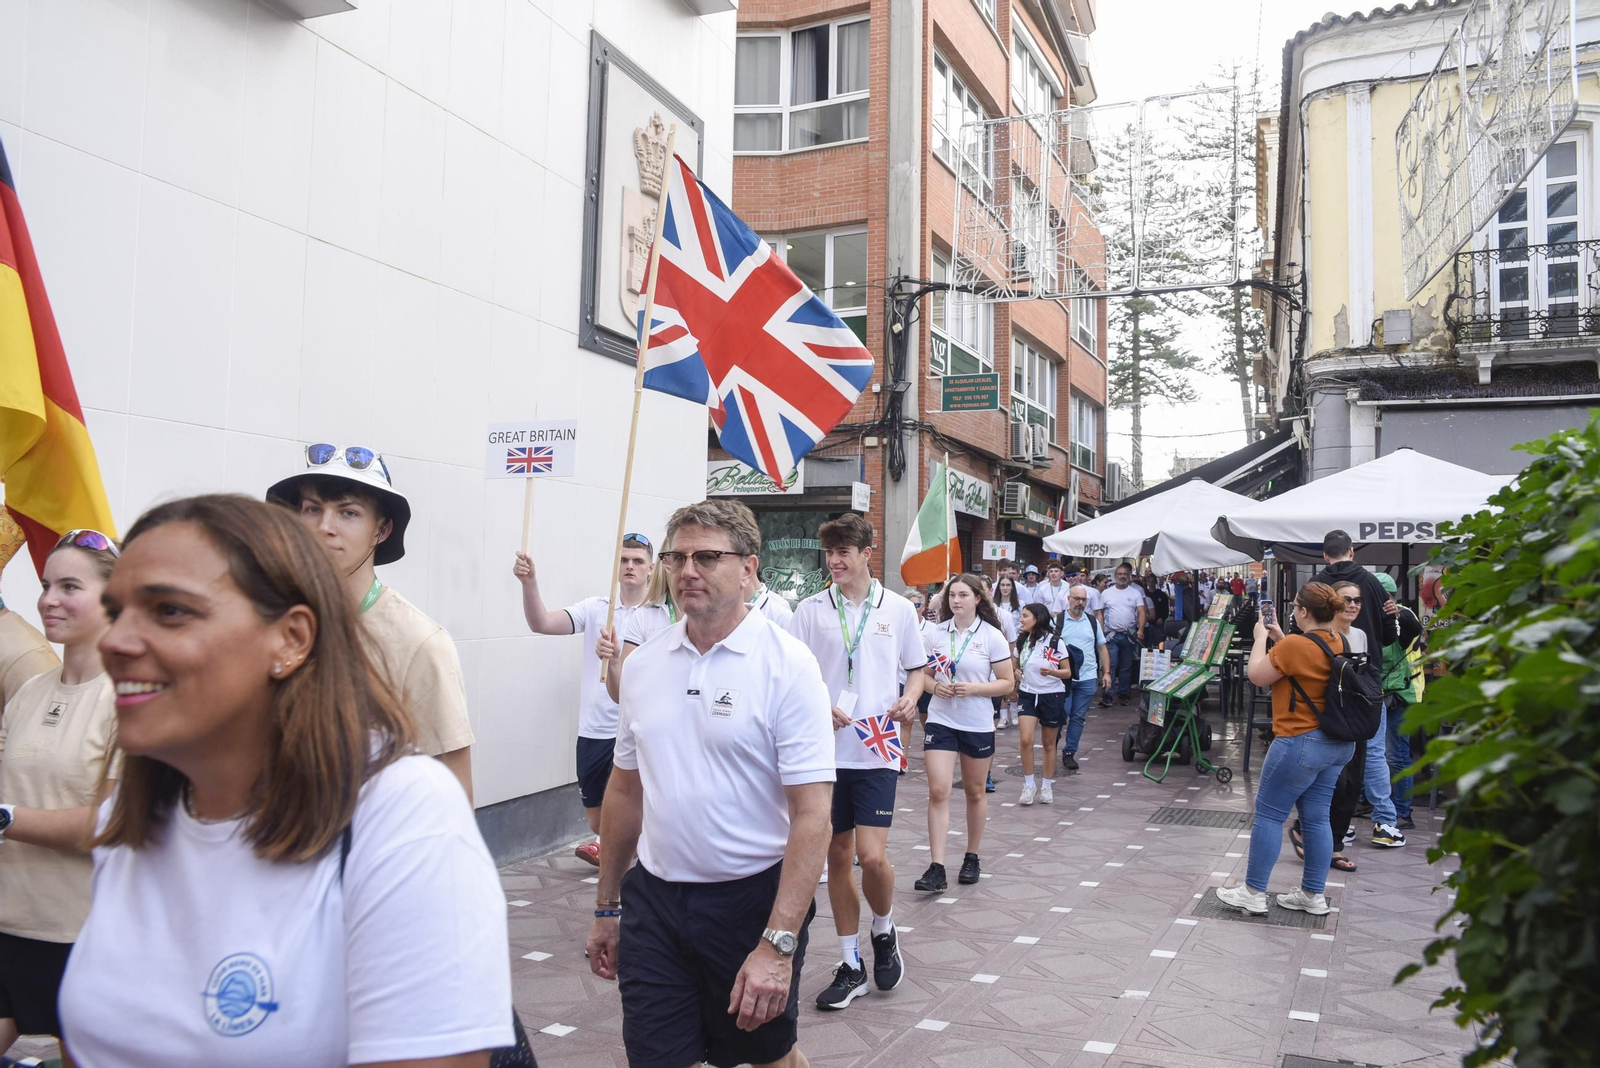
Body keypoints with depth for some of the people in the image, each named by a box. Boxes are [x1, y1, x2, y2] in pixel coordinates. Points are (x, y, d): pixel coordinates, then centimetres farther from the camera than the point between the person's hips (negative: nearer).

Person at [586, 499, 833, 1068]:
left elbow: (811, 815, -17)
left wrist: (778, 944, -22)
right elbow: (625, 791, 11)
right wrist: (607, 907, 13)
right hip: (653, 898, 3)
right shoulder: (641, 663, 3)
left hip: (752, 897, -3)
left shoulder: (787, 665, -14)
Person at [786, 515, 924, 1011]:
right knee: (838, 856, 9)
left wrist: (909, 700, -8)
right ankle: (852, 965, 24)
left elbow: (916, 668, 13)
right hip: (826, 749, 2)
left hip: (877, 750, -1)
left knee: (872, 856, -12)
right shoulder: (810, 610, 2)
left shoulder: (899, 609, 3)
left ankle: (884, 931, 21)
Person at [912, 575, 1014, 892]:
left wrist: (973, 688, -20)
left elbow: (1007, 683, -6)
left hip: (977, 724, -1)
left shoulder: (992, 637, -6)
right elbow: (923, 673, 10)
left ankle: (971, 857, 31)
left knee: (975, 793, 13)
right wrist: (935, 686, -12)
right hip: (940, 721, 1)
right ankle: (936, 868, -9)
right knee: (938, 792, -9)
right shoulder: (936, 633, 2)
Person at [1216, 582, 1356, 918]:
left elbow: (1256, 675, -10)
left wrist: (1261, 638, 3)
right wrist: (1280, 639, 16)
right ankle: (1314, 895, 21)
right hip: (1338, 744, 8)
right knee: (1316, 818, 14)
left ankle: (1253, 893, 9)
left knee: (1268, 815, 3)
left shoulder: (1294, 645, -21)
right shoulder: (1339, 644, 4)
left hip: (1301, 742, -8)